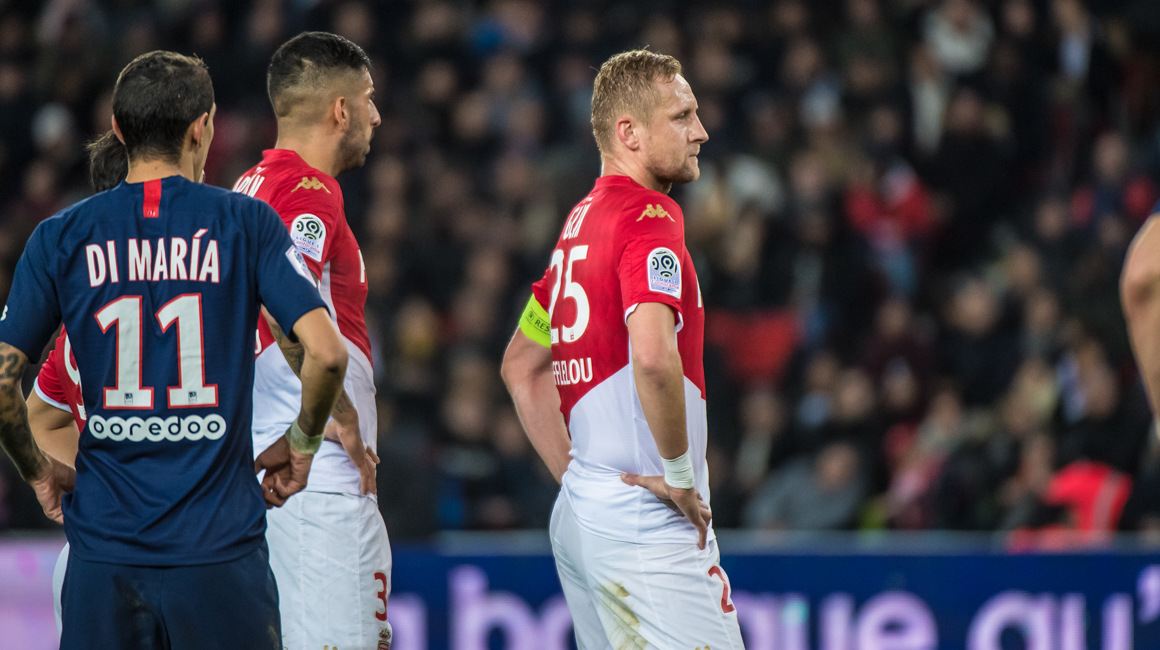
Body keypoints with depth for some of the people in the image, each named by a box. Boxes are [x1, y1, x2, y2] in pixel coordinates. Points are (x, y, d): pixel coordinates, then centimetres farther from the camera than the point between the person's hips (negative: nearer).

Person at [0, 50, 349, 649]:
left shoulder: (61, 237, 3)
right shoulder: (246, 224, -1)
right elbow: (326, 353, -10)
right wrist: (301, 444, 7)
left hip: (105, 545, 2)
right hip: (221, 545, -2)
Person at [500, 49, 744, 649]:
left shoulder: (580, 222, 17)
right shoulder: (649, 216, -12)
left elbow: (522, 365, 27)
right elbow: (653, 355, -28)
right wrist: (679, 474, -16)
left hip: (577, 514, 10)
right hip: (646, 523, -10)